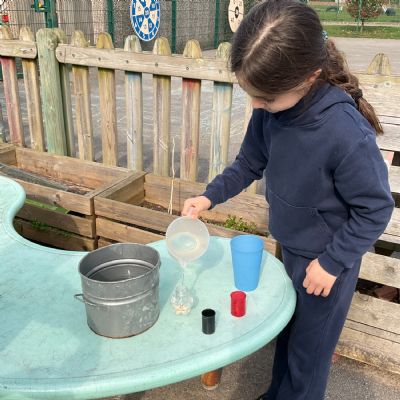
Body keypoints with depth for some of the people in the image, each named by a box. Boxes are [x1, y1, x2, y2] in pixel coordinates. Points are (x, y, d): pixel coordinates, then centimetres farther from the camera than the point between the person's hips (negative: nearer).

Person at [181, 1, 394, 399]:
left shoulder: (347, 134, -34)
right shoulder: (271, 109, -15)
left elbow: (376, 208, -21)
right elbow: (249, 163, 3)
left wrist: (332, 261, -17)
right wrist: (210, 196, -6)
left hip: (324, 261, -6)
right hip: (289, 248, 6)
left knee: (307, 355, 14)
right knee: (285, 336, 27)